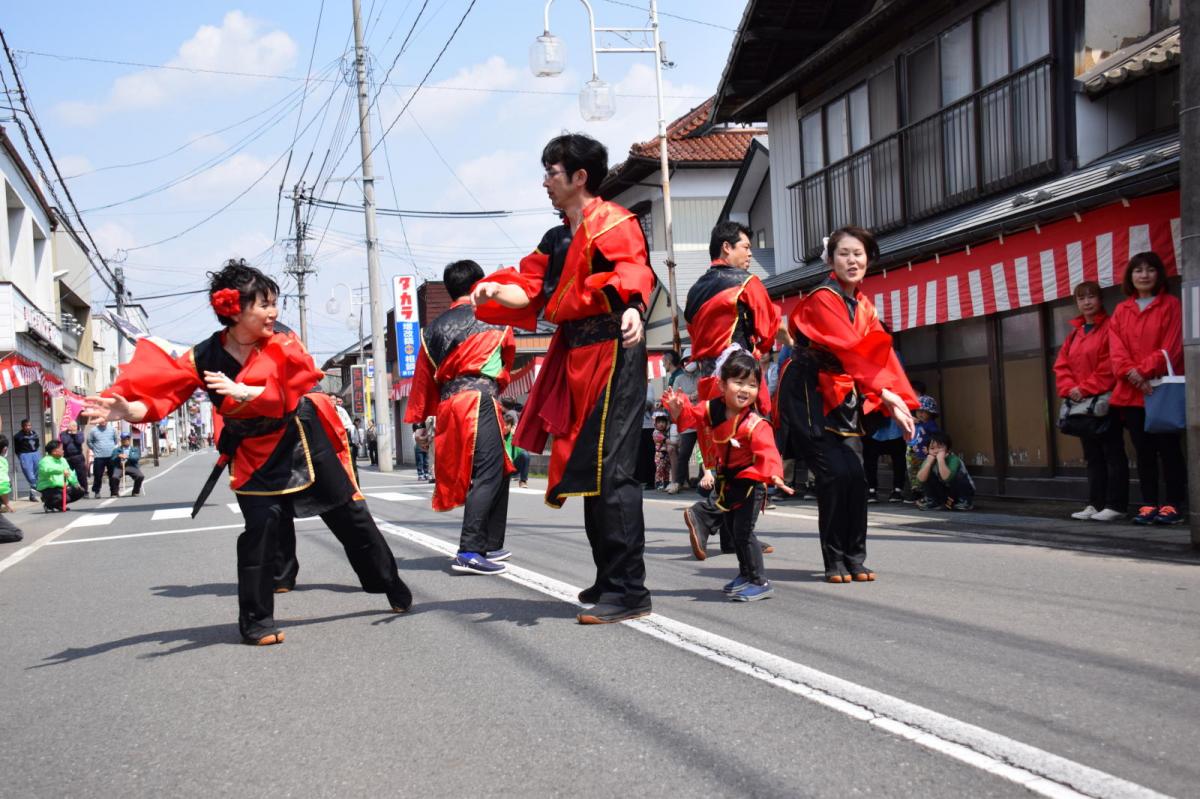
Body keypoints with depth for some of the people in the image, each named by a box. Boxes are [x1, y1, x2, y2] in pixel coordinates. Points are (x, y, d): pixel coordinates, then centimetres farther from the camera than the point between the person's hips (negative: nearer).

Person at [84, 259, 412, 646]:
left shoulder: (283, 343, -10)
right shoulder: (204, 358, -11)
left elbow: (291, 392, -23)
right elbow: (163, 390, -18)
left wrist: (245, 392, -37)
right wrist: (129, 410, -37)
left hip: (306, 438, 1)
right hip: (255, 453, -1)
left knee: (351, 517, 10)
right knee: (261, 530, -12)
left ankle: (393, 587, 30)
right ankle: (256, 621, 5)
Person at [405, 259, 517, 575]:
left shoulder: (433, 328, 16)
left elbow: (424, 375, 15)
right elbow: (509, 354, 24)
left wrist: (419, 422, 18)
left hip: (447, 405, 6)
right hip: (479, 400, -6)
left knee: (498, 470, 16)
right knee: (488, 474, -10)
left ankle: (491, 545, 20)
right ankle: (469, 551, -22)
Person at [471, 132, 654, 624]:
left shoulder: (612, 224, -7)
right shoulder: (558, 239, 21)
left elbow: (633, 270, -25)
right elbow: (530, 289, 13)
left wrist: (631, 308, -45)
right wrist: (495, 291, -8)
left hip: (612, 352, -10)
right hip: (576, 358, 10)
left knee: (609, 470, -12)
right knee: (588, 468, 14)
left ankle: (628, 591, -9)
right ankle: (609, 581, 26)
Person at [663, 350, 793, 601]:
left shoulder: (755, 424, -26)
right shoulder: (710, 411, -8)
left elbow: (767, 452, -37)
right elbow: (690, 417, 9)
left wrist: (774, 475, -54)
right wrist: (678, 409, -13)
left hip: (749, 482, -7)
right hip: (725, 481, 7)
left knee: (743, 531, -14)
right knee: (733, 530, 19)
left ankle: (760, 582, -4)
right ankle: (745, 573, 39)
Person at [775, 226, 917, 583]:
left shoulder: (862, 305, 10)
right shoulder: (822, 300, -15)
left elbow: (881, 353, 2)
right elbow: (849, 350, -25)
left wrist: (900, 402, -9)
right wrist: (885, 393, -31)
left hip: (837, 398, 7)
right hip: (806, 395, -7)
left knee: (854, 476, 0)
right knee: (834, 473, -13)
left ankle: (855, 558, 10)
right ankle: (835, 561, -2)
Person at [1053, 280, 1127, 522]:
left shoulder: (1109, 328, -5)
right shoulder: (1074, 333, 17)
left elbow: (1110, 365, -14)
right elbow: (1061, 365, 11)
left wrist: (1085, 389, -16)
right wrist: (1070, 389, -6)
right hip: (1081, 404, 7)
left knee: (1112, 454, -3)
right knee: (1093, 456, 11)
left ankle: (1116, 505, -2)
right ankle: (1095, 504, 15)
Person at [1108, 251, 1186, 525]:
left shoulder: (1170, 305, 2)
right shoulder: (1121, 312, 12)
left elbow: (1171, 347, -7)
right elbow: (1117, 350, 2)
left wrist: (1144, 370, -17)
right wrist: (1133, 374, -15)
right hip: (1132, 393, 4)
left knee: (1168, 449, -2)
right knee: (1143, 451, 6)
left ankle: (1172, 505, 2)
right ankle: (1149, 504, 10)